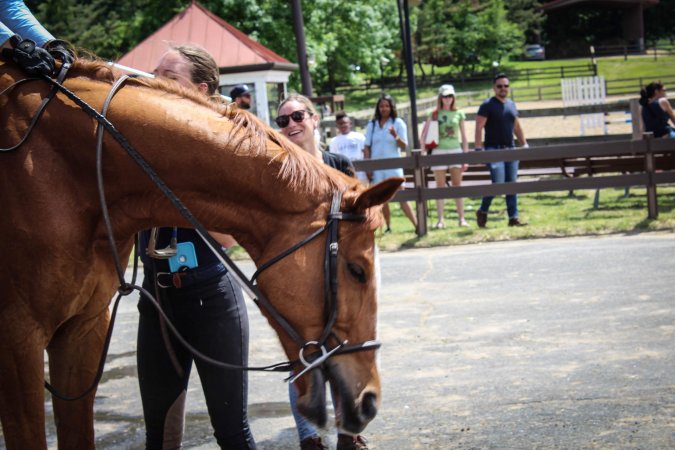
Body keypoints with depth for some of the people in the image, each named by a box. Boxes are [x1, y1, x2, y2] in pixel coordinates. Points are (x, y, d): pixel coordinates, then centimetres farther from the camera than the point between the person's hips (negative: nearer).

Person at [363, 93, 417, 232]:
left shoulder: (398, 123, 0)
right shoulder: (372, 124, 8)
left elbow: (404, 146, -5)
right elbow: (367, 147, 8)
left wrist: (396, 136, -24)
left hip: (393, 166, -3)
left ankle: (417, 225, -9)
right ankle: (388, 227, 15)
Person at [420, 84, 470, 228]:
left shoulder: (459, 114, 6)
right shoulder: (435, 114, 3)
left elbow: (464, 137, 8)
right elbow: (424, 134, 1)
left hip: (455, 151, 1)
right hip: (439, 151, -1)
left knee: (457, 185, 2)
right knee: (440, 186, 2)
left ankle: (462, 218, 4)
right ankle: (440, 219, 3)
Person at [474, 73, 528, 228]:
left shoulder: (511, 104, 15)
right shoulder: (487, 105, -5)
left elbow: (517, 127, 24)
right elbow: (479, 128, -9)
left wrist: (524, 144, 18)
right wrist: (478, 149, -17)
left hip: (510, 149, 6)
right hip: (494, 150, -6)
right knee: (498, 183, -14)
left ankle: (513, 218, 6)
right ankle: (482, 211, 6)